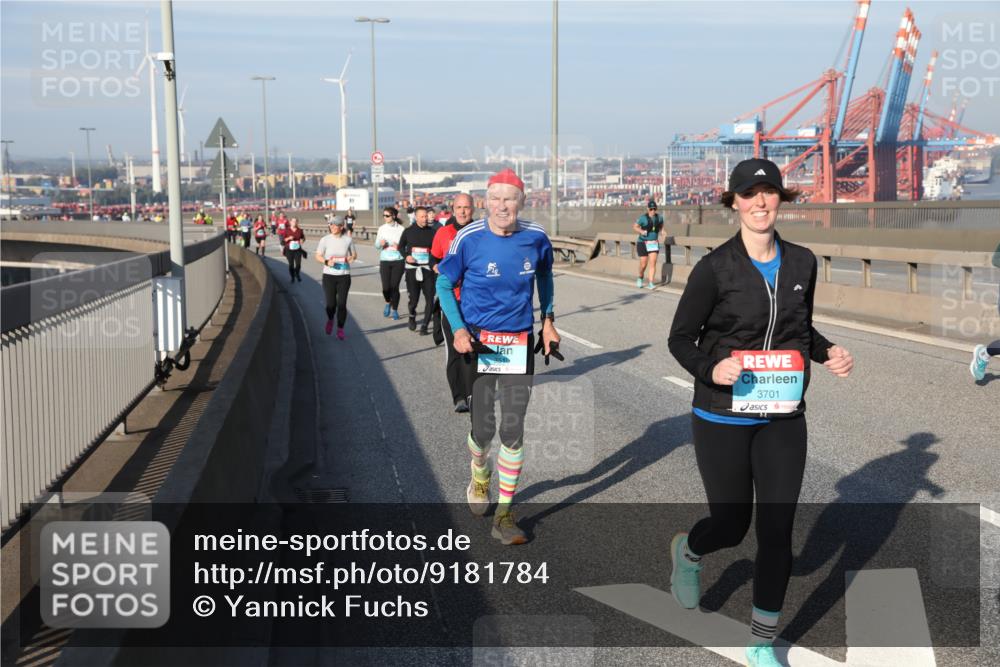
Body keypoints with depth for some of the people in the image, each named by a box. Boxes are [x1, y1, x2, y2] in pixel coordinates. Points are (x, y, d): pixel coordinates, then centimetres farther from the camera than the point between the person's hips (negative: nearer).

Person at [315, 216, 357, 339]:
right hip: (329, 275, 0)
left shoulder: (348, 240, 0)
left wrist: (351, 258, -11)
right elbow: (318, 256, 1)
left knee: (342, 303, -2)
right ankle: (330, 320, 34)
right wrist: (326, 262, -18)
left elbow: (354, 254, 12)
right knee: (331, 304, -1)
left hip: (344, 276, 0)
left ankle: (340, 330, 11)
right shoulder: (325, 240, -3)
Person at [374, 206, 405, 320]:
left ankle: (395, 310, 16)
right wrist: (381, 244, -13)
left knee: (394, 286, -2)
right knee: (386, 287, -4)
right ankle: (388, 303, 28)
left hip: (398, 261, -2)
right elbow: (376, 246, 9)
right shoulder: (382, 229, 6)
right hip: (385, 260, 2)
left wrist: (399, 247, -18)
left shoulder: (400, 229, -3)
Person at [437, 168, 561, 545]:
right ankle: (479, 475, 41)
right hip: (478, 343, -2)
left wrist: (548, 320, 12)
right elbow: (444, 284, -1)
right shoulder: (469, 239, -11)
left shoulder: (536, 238, -3)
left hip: (519, 344, 2)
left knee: (513, 430, 0)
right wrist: (459, 329, -13)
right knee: (483, 428, 5)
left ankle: (504, 516, 11)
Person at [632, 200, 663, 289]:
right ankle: (640, 278, 31)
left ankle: (651, 283, -10)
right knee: (643, 264, 1)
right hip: (643, 244, -3)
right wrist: (641, 231, -23)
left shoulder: (659, 217, 1)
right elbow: (635, 226, -6)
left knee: (653, 263, -10)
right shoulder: (643, 218, -12)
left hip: (654, 244, 3)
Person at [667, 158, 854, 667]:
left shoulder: (802, 263, 2)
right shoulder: (715, 268, -11)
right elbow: (680, 338, -5)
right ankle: (688, 551, 46)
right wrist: (710, 369, -24)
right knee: (732, 524, 8)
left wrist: (827, 353, -3)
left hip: (783, 419, 4)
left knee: (777, 530, 5)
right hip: (723, 418, -3)